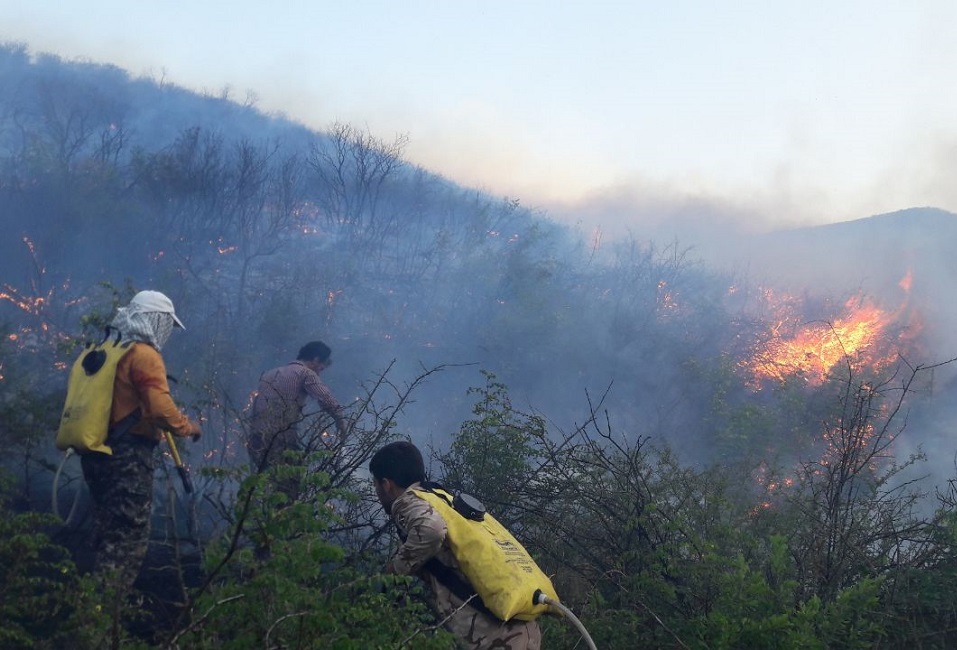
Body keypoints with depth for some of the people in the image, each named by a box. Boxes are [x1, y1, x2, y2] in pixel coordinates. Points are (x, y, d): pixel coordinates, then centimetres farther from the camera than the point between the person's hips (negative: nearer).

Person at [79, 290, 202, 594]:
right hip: (128, 457, -9)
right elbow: (161, 409, -22)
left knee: (108, 536, 19)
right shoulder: (144, 355, -13)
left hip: (98, 452, 10)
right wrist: (187, 427, -6)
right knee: (129, 541, -7)